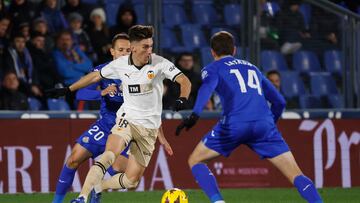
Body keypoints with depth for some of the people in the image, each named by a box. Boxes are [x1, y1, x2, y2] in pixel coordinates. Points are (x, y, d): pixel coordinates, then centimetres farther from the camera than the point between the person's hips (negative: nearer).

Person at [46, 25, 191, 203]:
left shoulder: (160, 63, -9)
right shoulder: (120, 65, -3)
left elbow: (185, 81, -13)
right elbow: (95, 76, 13)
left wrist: (183, 99, -35)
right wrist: (67, 90, 16)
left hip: (149, 127, 1)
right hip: (127, 119, -1)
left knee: (131, 181, 0)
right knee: (110, 154, -31)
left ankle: (98, 187, 27)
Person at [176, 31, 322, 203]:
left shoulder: (213, 68, 18)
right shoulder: (253, 68, 32)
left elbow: (207, 87, -7)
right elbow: (279, 101, 31)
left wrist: (194, 115, -21)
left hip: (234, 124, -3)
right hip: (265, 124, 3)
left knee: (195, 160, 15)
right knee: (296, 175, 4)